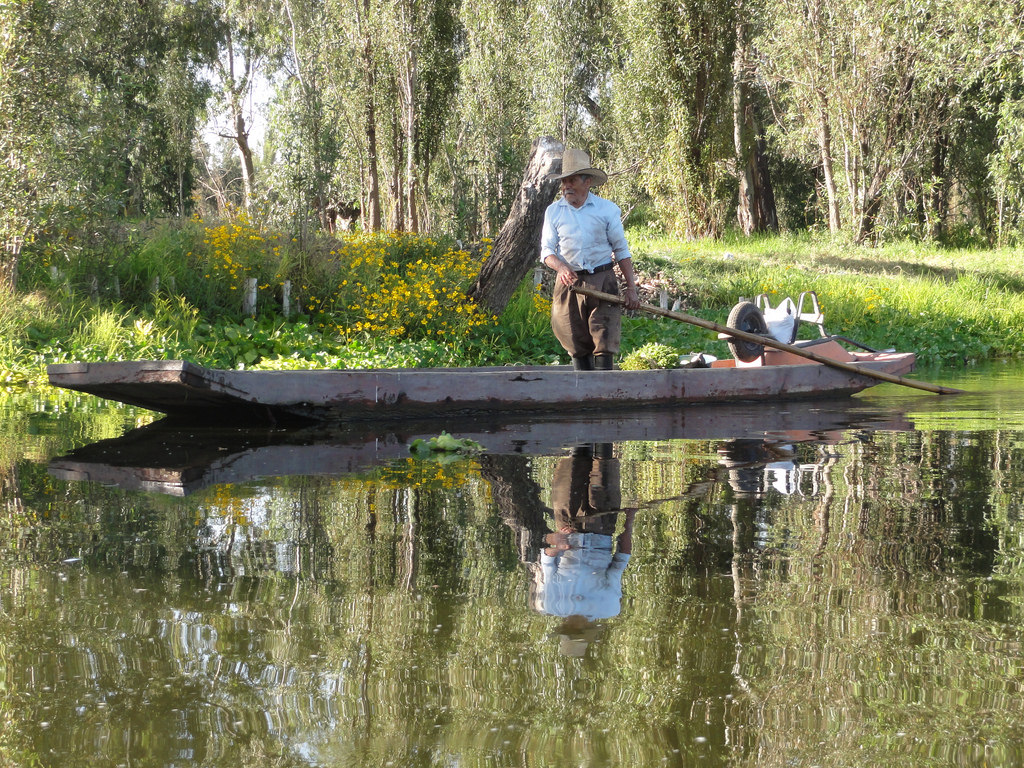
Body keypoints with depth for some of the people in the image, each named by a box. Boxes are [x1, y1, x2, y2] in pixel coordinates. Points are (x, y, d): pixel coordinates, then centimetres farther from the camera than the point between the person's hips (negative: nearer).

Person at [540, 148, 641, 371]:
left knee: (605, 344, -9)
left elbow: (621, 250, 8)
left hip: (602, 281, -1)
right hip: (568, 283, 2)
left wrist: (631, 289, 2)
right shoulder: (553, 211, 7)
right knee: (577, 346, 3)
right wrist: (561, 267, -18)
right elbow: (546, 251, 5)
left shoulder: (608, 209, 4)